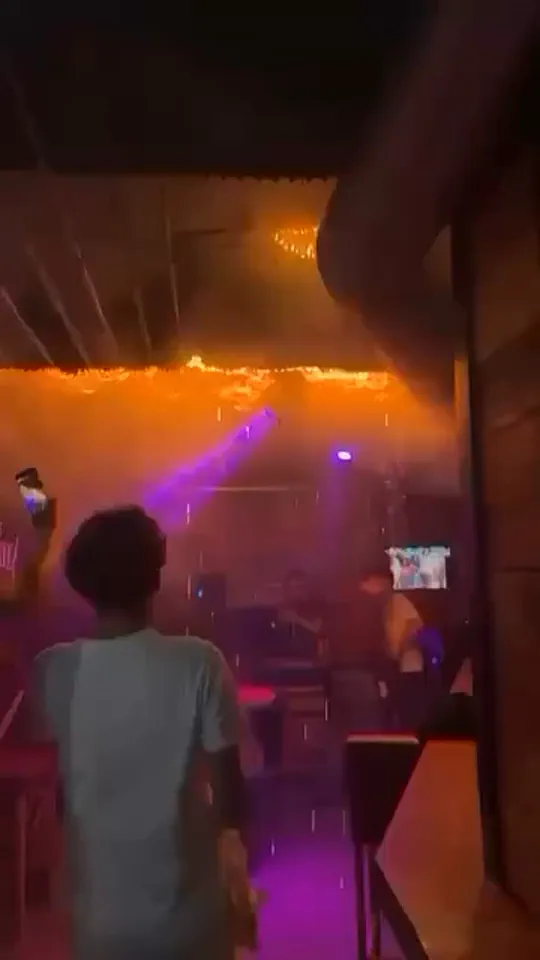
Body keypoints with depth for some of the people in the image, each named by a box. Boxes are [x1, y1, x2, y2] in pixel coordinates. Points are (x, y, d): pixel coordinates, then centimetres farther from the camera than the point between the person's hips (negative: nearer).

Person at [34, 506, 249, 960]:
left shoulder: (55, 670, -13)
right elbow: (227, 777, -14)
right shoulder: (198, 663, -21)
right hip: (187, 910, -2)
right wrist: (233, 832, 10)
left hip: (101, 914, 2)